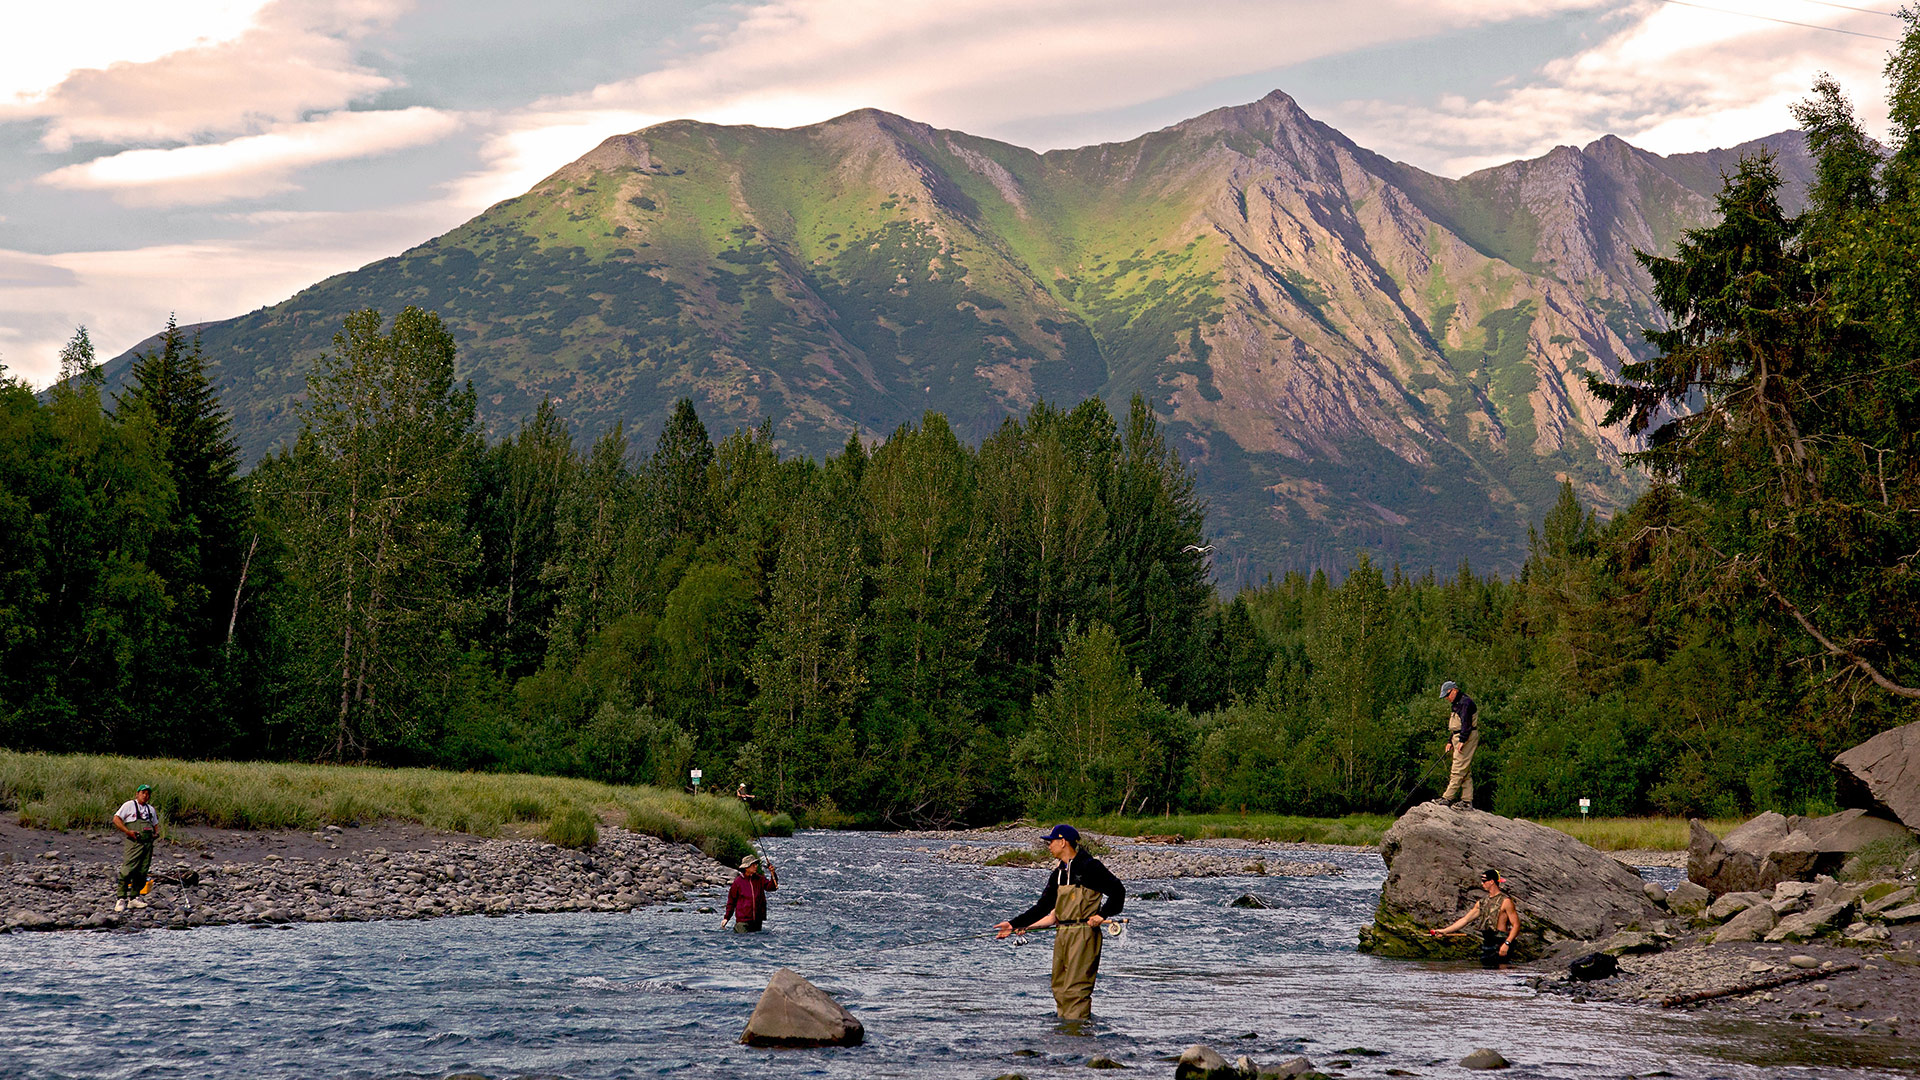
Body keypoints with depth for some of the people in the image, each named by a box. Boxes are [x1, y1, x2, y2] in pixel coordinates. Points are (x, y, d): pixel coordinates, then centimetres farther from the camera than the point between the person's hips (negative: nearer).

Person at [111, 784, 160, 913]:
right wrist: (128, 831, -14)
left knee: (142, 872, 4)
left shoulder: (151, 809, 21)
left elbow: (155, 824, 31)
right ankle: (121, 899, -11)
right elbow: (116, 819, -4)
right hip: (134, 842, -6)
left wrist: (157, 833, 9)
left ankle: (134, 897, 12)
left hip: (148, 843, 6)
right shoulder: (129, 805, 3)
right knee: (127, 870, -14)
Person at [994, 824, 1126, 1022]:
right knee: (1059, 988, 8)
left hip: (1083, 934, -8)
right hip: (1062, 935, 8)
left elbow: (1118, 891, -7)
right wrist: (1014, 924, 12)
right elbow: (1043, 907, 17)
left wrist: (1102, 915, -16)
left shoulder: (1089, 867, -6)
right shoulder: (1058, 874, 17)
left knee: (1076, 988, -12)